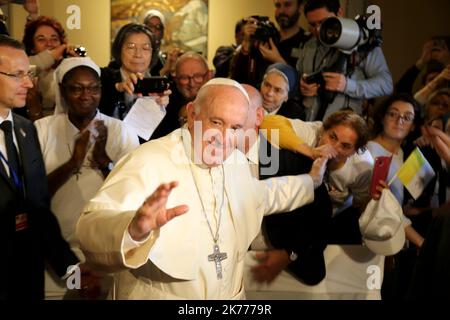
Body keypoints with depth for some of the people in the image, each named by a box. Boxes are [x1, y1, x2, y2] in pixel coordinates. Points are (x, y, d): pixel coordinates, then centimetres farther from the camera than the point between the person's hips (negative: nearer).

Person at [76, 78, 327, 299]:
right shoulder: (148, 162, -24)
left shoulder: (237, 161, 0)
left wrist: (311, 181, 27)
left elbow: (261, 195, 22)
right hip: (156, 295, -6)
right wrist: (134, 229, -54)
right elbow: (92, 227, -36)